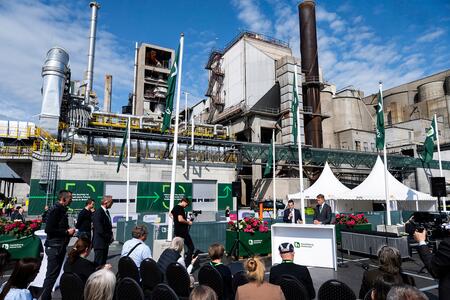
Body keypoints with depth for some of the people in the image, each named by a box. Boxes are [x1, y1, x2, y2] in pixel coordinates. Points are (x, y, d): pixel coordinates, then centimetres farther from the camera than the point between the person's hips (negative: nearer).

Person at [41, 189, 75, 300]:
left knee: (54, 274, 17)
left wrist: (69, 231, 5)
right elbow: (48, 229, -22)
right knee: (51, 275, -4)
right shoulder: (55, 210, -16)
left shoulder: (62, 210, 13)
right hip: (54, 247, -9)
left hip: (60, 246, 10)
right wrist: (67, 232, -17)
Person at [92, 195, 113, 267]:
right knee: (98, 263, -3)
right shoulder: (98, 213, -17)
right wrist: (109, 237, -14)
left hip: (105, 243, 9)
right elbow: (99, 230, -21)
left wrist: (110, 236, 4)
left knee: (103, 263, 14)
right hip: (100, 243, -9)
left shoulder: (106, 212, 12)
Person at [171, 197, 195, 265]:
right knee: (191, 247, -5)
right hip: (182, 231, -10)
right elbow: (180, 219, -27)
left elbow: (170, 214, 32)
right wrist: (188, 222, -14)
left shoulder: (175, 207, 13)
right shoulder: (180, 208, -16)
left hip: (177, 231, 10)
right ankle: (187, 264, -9)